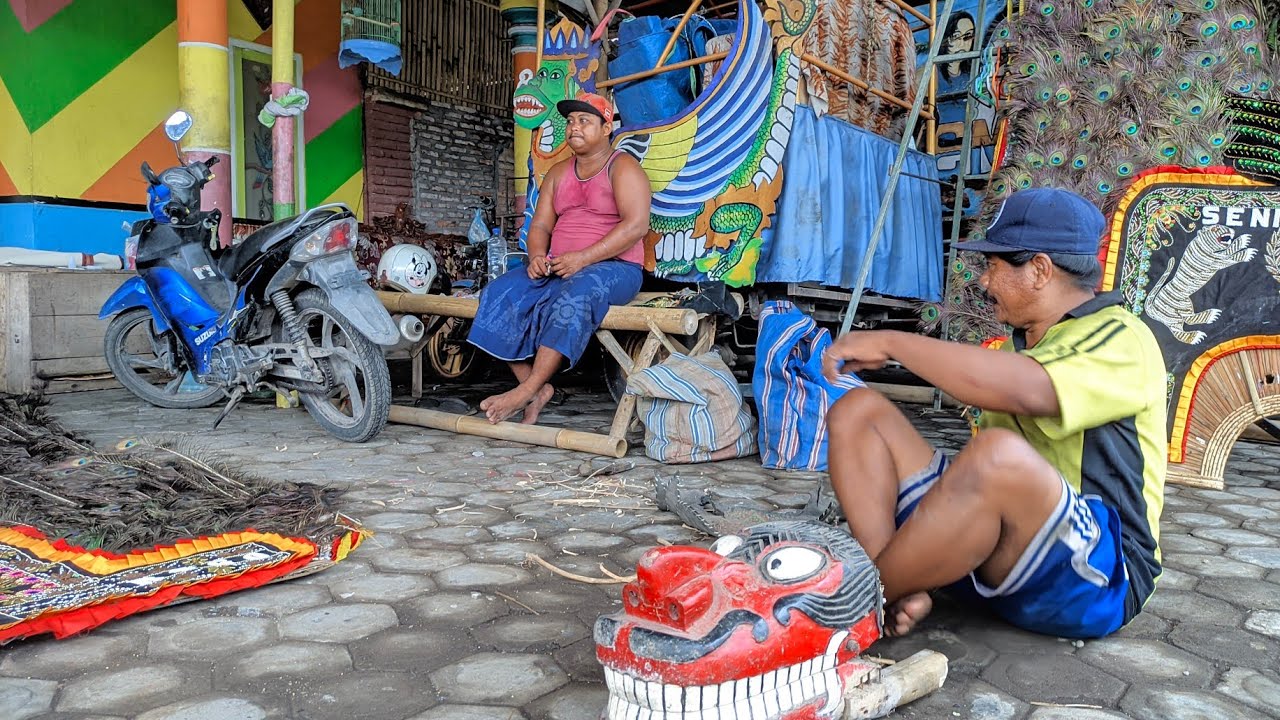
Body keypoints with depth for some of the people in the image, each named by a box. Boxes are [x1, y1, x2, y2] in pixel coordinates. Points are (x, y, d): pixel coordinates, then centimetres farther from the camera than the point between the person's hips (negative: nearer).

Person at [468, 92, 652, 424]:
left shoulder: (623, 167, -2)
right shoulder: (558, 173, 19)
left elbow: (636, 224, -16)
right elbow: (540, 225, 15)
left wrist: (583, 257, -23)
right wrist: (537, 256, -10)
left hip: (614, 267, -6)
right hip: (558, 268, 7)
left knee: (576, 294, -39)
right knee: (500, 294, -17)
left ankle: (528, 390, -37)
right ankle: (535, 388, -21)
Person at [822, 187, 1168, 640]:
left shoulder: (1121, 341, -7)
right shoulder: (1021, 348, 21)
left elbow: (1025, 391, -29)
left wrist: (891, 343, -22)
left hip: (1094, 576, -8)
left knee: (1001, 454, -40)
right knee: (858, 411, -1)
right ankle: (894, 590, -23)